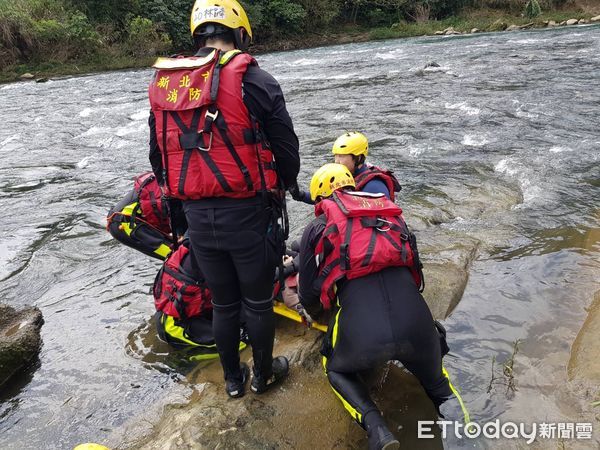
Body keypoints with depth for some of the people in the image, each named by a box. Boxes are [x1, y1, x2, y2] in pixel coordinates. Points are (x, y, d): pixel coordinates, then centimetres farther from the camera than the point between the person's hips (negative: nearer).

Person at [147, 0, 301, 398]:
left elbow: (159, 159, 14)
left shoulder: (162, 86, 8)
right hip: (248, 215, -4)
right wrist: (283, 185, 15)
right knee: (258, 302, 16)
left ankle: (233, 379, 39)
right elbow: (287, 150, -6)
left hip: (197, 218, 5)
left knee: (223, 303, 21)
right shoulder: (252, 80, -9)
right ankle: (264, 374, 37)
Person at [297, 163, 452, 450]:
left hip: (361, 332, -3)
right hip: (416, 326, 3)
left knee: (337, 370, 30)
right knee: (433, 376, 34)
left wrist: (313, 315, 42)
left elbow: (308, 293, 18)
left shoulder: (317, 227, 13)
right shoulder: (392, 215, 23)